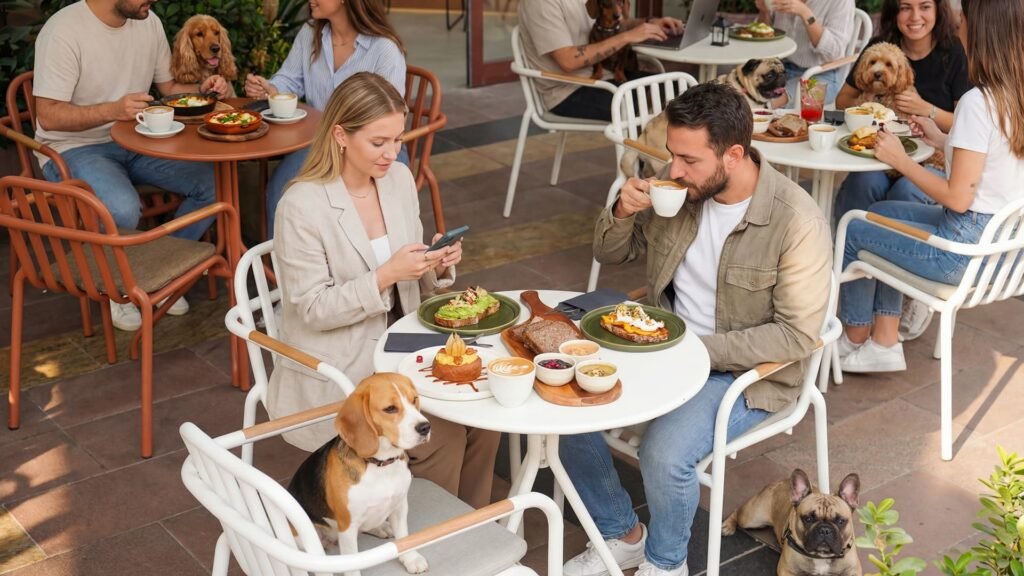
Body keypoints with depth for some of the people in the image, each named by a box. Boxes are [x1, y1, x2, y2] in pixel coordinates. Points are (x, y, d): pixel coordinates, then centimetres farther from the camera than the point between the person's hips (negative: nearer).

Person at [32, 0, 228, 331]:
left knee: (214, 182, -14)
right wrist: (113, 110, -37)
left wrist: (202, 90, -8)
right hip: (74, 149, -6)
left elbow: (168, 87, 14)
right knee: (123, 210, -36)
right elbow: (48, 117, -22)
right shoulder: (63, 31, -18)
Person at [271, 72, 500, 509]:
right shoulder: (301, 207, -17)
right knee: (441, 434, -21)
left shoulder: (399, 178, 2)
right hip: (338, 370, -6)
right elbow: (314, 309, -16)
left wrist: (437, 266, -12)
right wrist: (386, 276, -26)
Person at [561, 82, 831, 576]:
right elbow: (610, 254, 8)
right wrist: (623, 212, -15)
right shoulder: (679, 186, -5)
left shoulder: (795, 220, -21)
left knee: (664, 453, -29)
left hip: (745, 369, -6)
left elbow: (797, 334, -19)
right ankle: (621, 535, 12)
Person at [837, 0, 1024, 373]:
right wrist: (941, 141, 13)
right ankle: (884, 343, 23)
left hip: (968, 251, -9)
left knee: (854, 232, 10)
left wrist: (900, 160, -12)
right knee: (881, 213, 23)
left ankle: (856, 339, 31)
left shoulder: (977, 102, -24)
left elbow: (958, 198, -22)